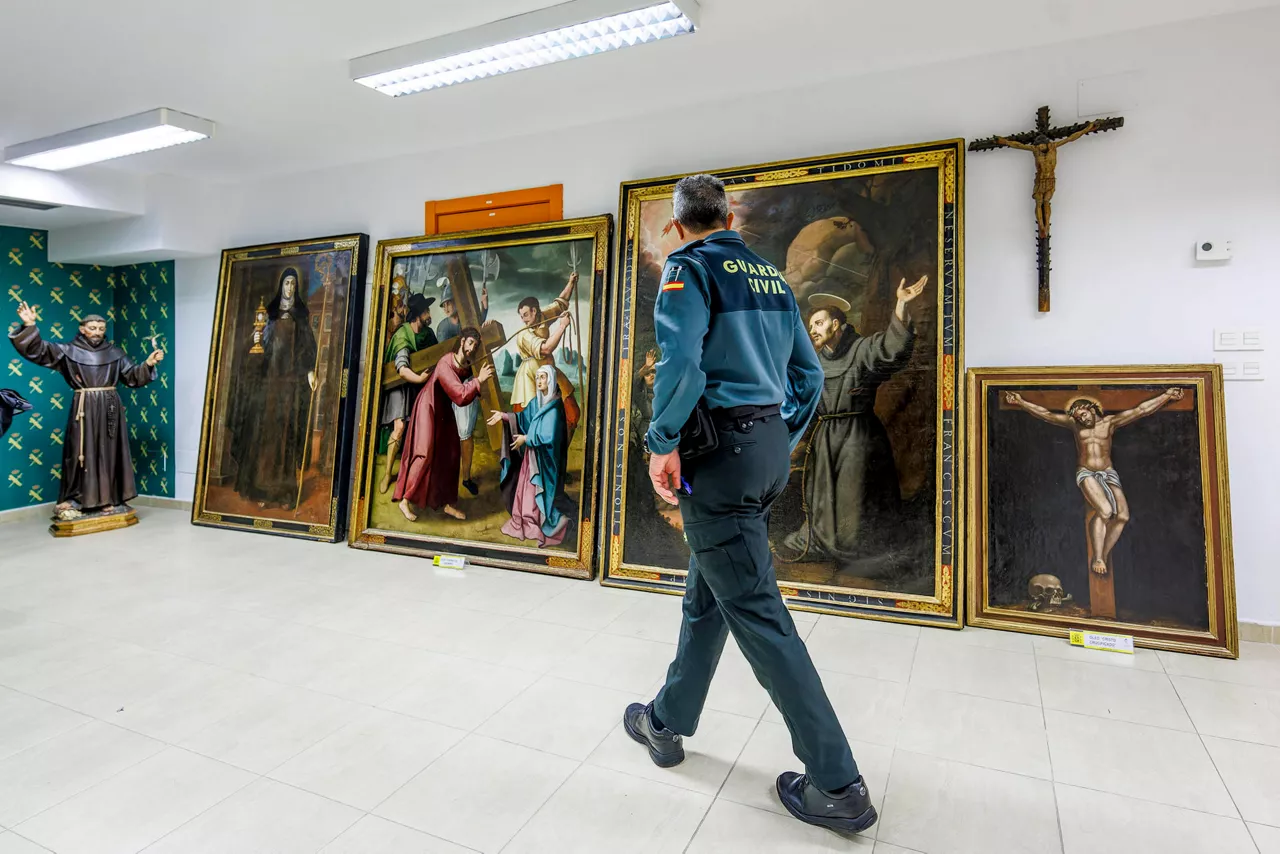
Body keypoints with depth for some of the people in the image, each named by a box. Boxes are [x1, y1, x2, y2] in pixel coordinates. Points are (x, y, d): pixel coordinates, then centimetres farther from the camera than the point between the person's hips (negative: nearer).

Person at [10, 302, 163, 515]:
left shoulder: (114, 352, 11)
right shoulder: (68, 351, 4)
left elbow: (133, 376, 12)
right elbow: (38, 350, -6)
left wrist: (149, 363, -4)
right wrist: (29, 326, -21)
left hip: (110, 408, 2)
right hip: (85, 409, -2)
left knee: (109, 453, 5)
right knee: (82, 452, -2)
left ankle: (107, 498, 13)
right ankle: (73, 499, 7)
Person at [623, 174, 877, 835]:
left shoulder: (689, 268, -5)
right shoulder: (771, 277, 16)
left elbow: (680, 360, -23)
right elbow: (808, 376, 15)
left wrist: (661, 443, -15)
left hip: (719, 450, -8)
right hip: (770, 447, 8)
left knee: (754, 610, -2)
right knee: (707, 594, 18)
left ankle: (837, 784, 8)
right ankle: (667, 722, 35)